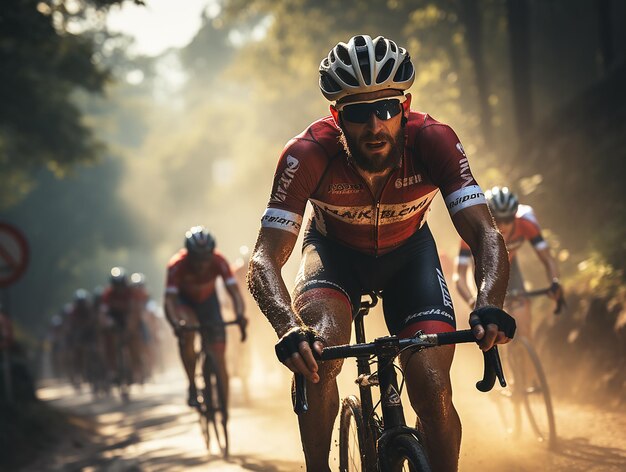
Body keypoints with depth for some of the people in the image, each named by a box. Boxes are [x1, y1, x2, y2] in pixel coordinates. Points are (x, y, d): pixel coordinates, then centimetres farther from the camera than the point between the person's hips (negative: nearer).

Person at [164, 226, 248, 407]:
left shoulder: (218, 261, -30)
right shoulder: (177, 265, -33)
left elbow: (234, 291, -35)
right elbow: (169, 300, -38)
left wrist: (240, 315, -54)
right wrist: (175, 323, -57)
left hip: (208, 301, 2)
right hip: (183, 302, -2)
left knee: (218, 357, -8)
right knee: (186, 333, -34)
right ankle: (192, 387, -18)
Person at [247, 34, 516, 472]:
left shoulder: (434, 140, -31)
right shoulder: (309, 153, -33)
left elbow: (485, 233, -37)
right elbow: (265, 259, -37)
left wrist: (489, 306, -58)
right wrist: (289, 329, -57)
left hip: (409, 252, 1)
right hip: (335, 251, -1)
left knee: (434, 395, -15)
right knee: (316, 356, -30)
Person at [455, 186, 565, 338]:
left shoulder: (526, 222, -33)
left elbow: (548, 260, -30)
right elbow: (459, 275, -41)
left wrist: (555, 283, -51)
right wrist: (472, 301, -59)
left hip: (509, 263, 2)